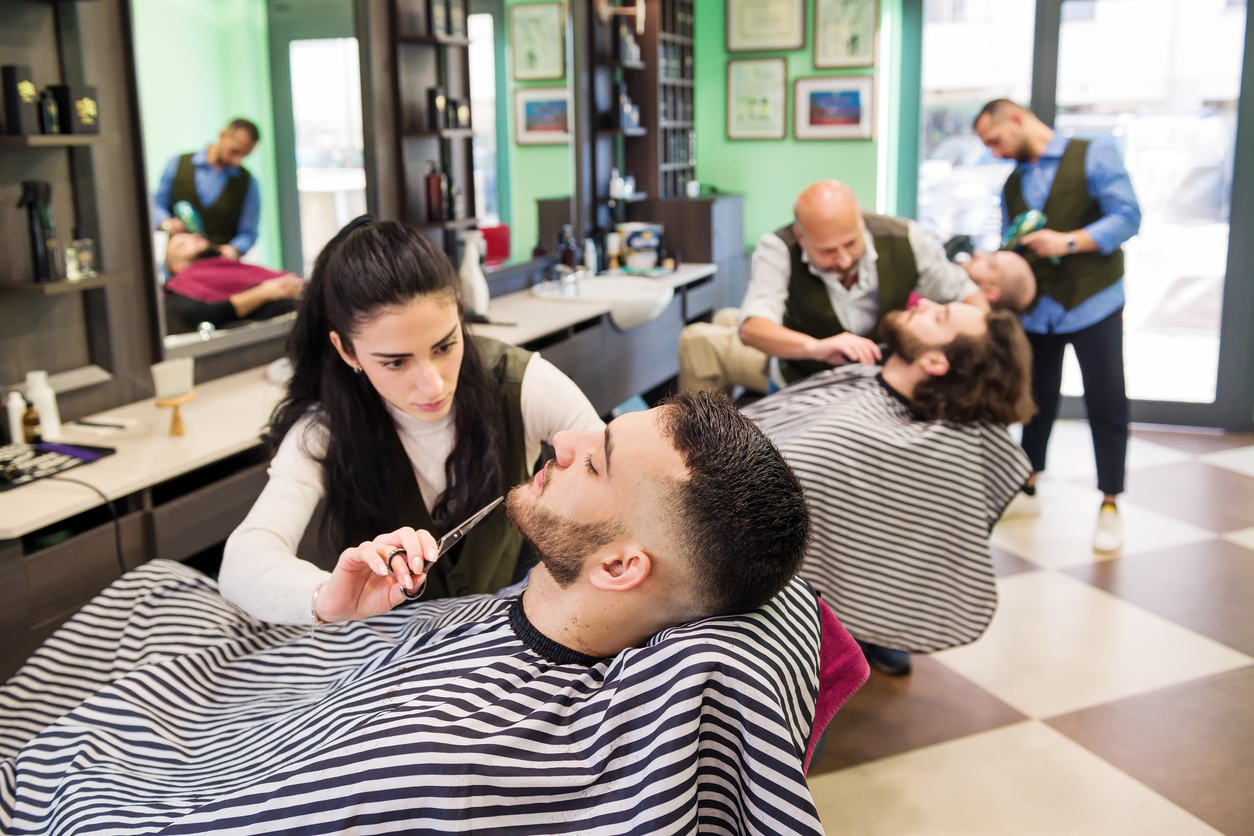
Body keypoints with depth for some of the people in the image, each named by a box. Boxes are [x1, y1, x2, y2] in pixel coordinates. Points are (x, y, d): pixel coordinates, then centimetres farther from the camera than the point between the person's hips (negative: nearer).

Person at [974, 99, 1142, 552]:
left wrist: (1068, 242, -22)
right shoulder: (1013, 184, 14)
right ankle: (1027, 486, 28)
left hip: (1092, 304, -5)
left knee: (1106, 404, -2)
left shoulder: (1094, 157, -4)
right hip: (1036, 309, 5)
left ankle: (1110, 506, 7)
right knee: (1036, 399, 14)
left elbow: (1127, 217, -11)